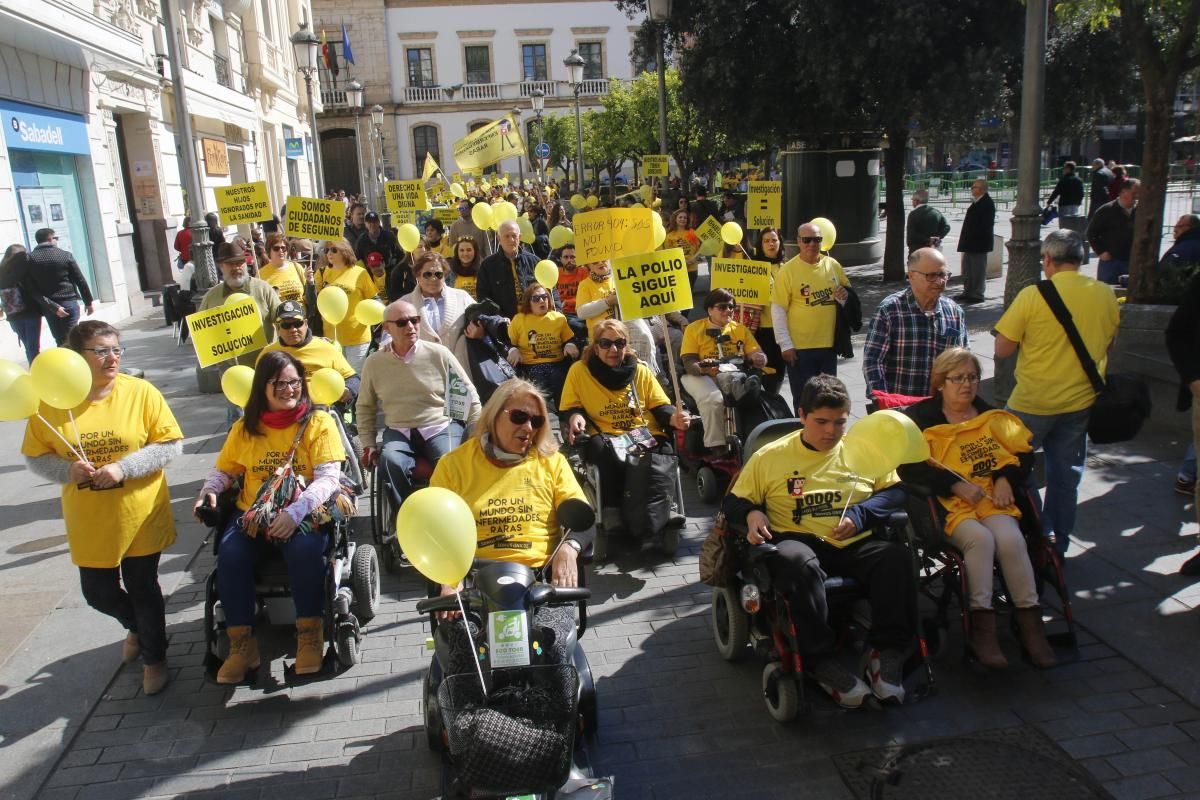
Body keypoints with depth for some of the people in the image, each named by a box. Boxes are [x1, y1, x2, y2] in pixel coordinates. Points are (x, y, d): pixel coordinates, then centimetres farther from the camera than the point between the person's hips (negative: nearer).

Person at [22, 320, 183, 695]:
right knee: (98, 593, 14)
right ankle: (136, 627, 48)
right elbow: (34, 456, 1)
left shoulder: (141, 392, -11)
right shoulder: (52, 401, -6)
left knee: (143, 589, 9)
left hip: (140, 518, -2)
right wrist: (67, 470, -19)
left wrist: (123, 468, -20)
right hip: (89, 524, 2)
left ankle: (154, 657, 32)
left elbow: (171, 443, -10)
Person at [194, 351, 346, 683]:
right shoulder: (244, 428, 10)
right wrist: (208, 492, -3)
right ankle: (241, 643, -11)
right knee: (230, 553, -26)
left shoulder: (318, 422, -2)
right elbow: (224, 470, 20)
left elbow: (328, 478, -11)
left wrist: (295, 513, -26)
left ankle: (309, 634, -14)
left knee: (305, 548, -35)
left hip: (303, 514, -3)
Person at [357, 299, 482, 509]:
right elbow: (365, 407, 19)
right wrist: (368, 445, 11)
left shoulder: (438, 354, -2)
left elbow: (469, 397, 5)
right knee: (392, 462, -30)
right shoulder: (374, 362, 5)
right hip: (398, 432, 2)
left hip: (440, 427, -1)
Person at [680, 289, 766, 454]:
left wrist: (759, 358, -17)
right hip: (702, 377, -3)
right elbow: (688, 362, -2)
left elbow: (756, 353, 9)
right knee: (713, 399, -36)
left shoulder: (740, 329, 18)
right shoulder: (694, 329, 8)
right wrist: (701, 368, -25)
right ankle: (717, 448, -29)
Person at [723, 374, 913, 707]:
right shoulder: (771, 456, 12)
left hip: (855, 545, 2)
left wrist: (860, 515, -6)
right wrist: (751, 514, -9)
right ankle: (821, 661, -30)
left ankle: (887, 651, -20)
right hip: (799, 540, -2)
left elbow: (894, 491, 13)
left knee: (896, 557, -30)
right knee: (798, 563, -39)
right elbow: (734, 500, 16)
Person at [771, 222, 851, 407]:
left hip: (829, 344, 4)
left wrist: (845, 296, -9)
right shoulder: (787, 270, -8)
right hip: (800, 347, -4)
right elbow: (778, 310, -9)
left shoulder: (832, 265, 4)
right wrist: (785, 344, -13)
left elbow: (849, 293, 16)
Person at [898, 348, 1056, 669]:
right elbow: (909, 467, -8)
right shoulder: (919, 418, 5)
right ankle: (981, 626, -27)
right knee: (981, 538, -32)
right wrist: (957, 486, -15)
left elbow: (1025, 452, 17)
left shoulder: (992, 416, 19)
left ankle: (1030, 622, -17)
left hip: (992, 500, 3)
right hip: (946, 505, -3)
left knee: (1010, 538, -28)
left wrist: (1007, 479, -3)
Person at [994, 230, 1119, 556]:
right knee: (1066, 475, 15)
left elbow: (1002, 349, -12)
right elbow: (1108, 345, 14)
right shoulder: (1106, 295, 0)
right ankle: (1057, 544, 26)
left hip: (1033, 403, -5)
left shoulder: (1033, 296, -15)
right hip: (1081, 402, 5)